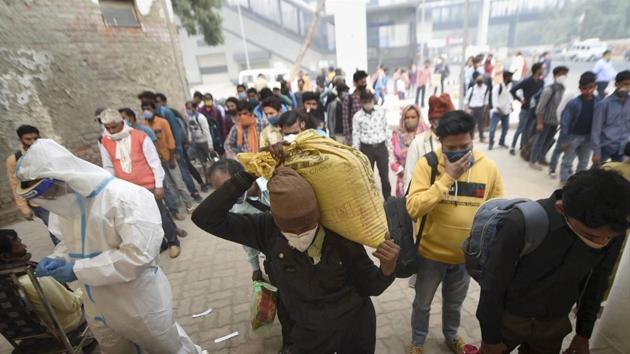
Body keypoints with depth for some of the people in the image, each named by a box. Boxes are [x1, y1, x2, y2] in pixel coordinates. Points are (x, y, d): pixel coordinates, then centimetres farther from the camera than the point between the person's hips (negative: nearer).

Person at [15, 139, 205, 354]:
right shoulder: (66, 202, -1)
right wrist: (56, 259, -6)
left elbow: (138, 255, -31)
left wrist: (78, 270, -24)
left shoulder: (126, 197, -28)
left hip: (140, 306, -7)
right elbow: (73, 242, 15)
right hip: (99, 308, 8)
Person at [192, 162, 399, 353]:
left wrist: (387, 270, -31)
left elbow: (370, 287, -9)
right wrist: (250, 174, -32)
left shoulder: (342, 238, -24)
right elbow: (206, 218, -27)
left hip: (356, 324, 0)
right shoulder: (269, 231, -21)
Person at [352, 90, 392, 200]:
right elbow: (356, 135, -2)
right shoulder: (357, 116, -5)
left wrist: (388, 146, 10)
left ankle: (388, 198, 26)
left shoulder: (381, 111, 1)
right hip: (366, 148, -1)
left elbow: (386, 128, 9)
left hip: (381, 147, 2)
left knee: (384, 175, 8)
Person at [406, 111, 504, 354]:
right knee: (423, 303, 20)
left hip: (467, 255, 3)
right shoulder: (427, 164, -18)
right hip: (432, 253, -2)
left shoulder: (489, 168, -9)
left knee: (454, 303, 28)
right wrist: (447, 177, -30)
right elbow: (414, 209, -27)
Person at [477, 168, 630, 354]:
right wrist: (491, 337, -9)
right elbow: (493, 285, -20)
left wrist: (584, 334, 10)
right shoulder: (520, 224, -32)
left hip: (555, 325, 4)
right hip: (508, 318, -3)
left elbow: (596, 282, 0)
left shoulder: (612, 230, -18)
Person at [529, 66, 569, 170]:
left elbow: (562, 106, 13)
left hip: (555, 121, 7)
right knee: (539, 141, 2)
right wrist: (539, 123, -17)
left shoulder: (562, 89, 6)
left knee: (548, 141, 15)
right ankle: (533, 161, 13)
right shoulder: (549, 89, -14)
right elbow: (540, 107, -15)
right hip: (546, 120, -7)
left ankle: (541, 158, 30)